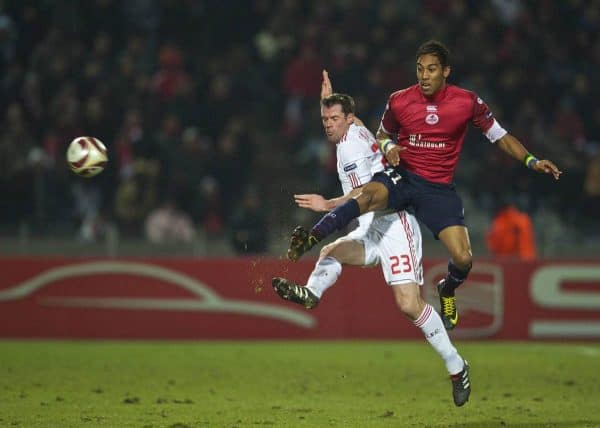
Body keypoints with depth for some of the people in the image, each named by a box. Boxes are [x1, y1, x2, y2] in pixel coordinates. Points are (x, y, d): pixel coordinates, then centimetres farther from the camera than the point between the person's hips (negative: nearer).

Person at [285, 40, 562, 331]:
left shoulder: (467, 102, -4)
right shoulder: (399, 101, -1)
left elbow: (500, 137, 6)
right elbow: (382, 135, 16)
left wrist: (532, 161, -6)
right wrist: (388, 146, -7)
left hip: (438, 188, 1)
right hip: (402, 176, -1)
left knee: (463, 259, -13)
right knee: (369, 196, -37)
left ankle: (447, 291, 23)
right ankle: (308, 241, -44)